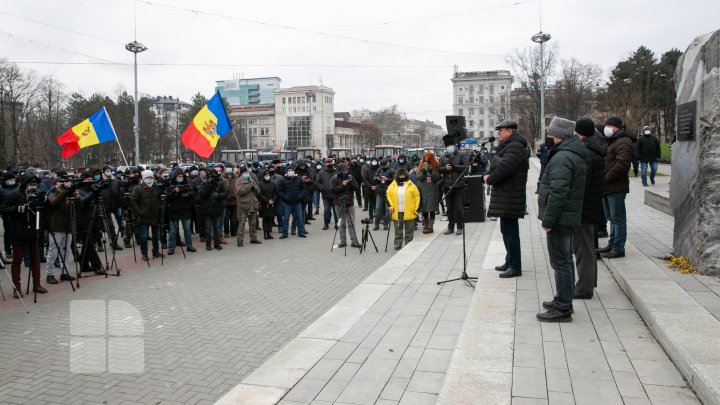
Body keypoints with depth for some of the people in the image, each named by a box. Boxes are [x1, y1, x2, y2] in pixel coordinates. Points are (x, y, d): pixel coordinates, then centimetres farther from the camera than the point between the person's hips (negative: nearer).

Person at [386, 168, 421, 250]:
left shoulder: (411, 185, 0)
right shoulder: (392, 185, 4)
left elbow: (417, 197, 0)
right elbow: (388, 195, 5)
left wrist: (416, 209, -4)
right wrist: (391, 206, -6)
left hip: (409, 213, -1)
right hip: (397, 213, 1)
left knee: (409, 231, 7)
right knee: (398, 230, 10)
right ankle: (397, 246, 18)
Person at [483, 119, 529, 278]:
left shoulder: (515, 147, -14)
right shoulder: (506, 146, 20)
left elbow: (504, 168, -26)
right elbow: (495, 165, 21)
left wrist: (490, 179, -11)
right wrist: (486, 175, 1)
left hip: (510, 196, -11)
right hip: (504, 195, 11)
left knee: (510, 230, -8)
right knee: (506, 229, 17)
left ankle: (515, 267, -3)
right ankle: (510, 261, 28)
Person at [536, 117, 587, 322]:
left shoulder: (562, 157, -20)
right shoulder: (576, 154, 15)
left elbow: (557, 192, -26)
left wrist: (548, 219, -20)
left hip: (560, 218, -11)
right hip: (571, 216, 11)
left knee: (561, 262, -5)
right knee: (566, 260, 19)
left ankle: (562, 309, 1)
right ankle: (564, 300, 31)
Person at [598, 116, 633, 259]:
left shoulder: (623, 142, -13)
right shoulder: (610, 141, 20)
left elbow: (622, 165, -24)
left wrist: (606, 179, -19)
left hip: (616, 188, -10)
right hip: (607, 187, 10)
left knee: (617, 218, -5)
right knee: (612, 218, 16)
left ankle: (618, 248, 0)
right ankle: (612, 245, 25)